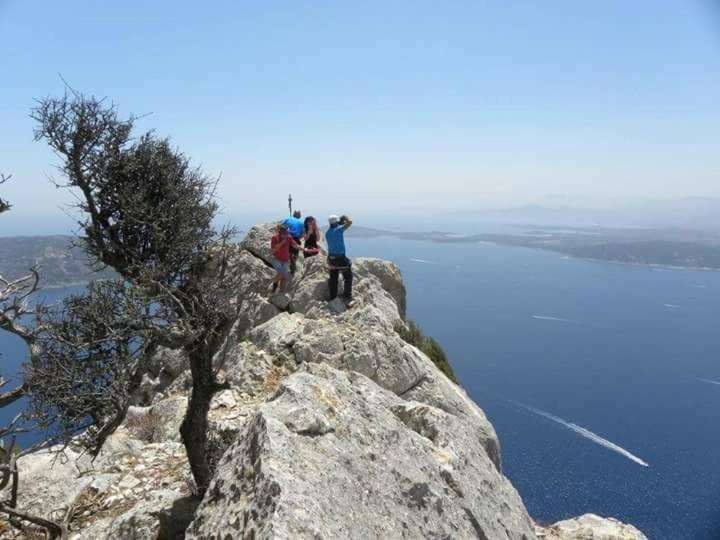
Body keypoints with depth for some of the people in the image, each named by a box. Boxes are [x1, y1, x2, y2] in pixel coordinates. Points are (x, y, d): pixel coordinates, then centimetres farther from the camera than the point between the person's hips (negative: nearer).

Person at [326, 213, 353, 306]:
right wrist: (344, 217, 3)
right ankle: (347, 298, -1)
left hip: (331, 258, 7)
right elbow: (350, 222, -14)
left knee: (333, 279, 12)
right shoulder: (339, 229, -12)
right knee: (348, 278, 3)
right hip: (340, 258, -6)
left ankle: (332, 298, 17)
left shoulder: (327, 233, 8)